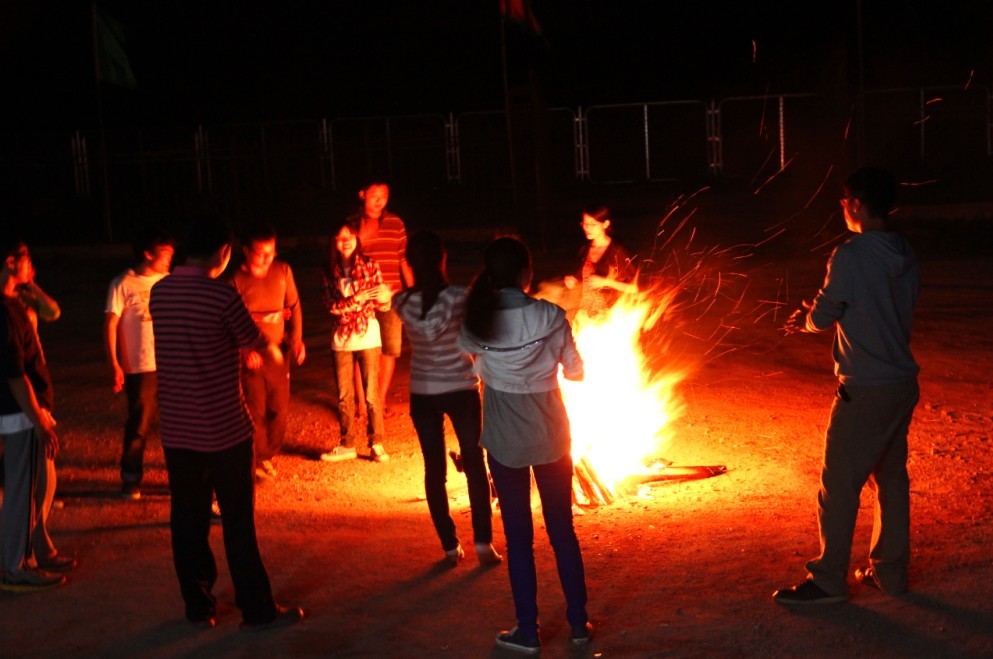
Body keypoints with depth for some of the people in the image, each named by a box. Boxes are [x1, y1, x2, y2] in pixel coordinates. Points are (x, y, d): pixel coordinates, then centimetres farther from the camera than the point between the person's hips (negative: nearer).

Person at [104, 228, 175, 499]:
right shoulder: (123, 284, -7)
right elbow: (110, 325, -7)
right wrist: (114, 365, -13)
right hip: (141, 368, -4)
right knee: (139, 425, 2)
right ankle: (130, 479, 17)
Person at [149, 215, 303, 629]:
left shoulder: (159, 293, 2)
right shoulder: (222, 296, -17)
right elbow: (262, 347, -5)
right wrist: (274, 354, 19)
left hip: (176, 429, 6)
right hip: (224, 428, -5)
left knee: (187, 519, 12)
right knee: (238, 521, 3)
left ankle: (197, 606, 20)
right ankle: (258, 610, 12)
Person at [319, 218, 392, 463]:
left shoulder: (370, 266, -6)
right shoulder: (329, 272, -2)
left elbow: (384, 305, -7)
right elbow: (331, 306, -11)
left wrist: (383, 297, -29)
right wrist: (356, 298, -23)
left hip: (368, 337, -2)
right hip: (341, 340, 2)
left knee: (371, 394, 2)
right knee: (344, 396, 10)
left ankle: (376, 444, 13)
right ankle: (346, 445, 22)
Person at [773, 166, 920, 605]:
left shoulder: (850, 256, -17)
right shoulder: (905, 257, 7)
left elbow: (824, 316, -10)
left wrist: (807, 319, 14)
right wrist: (815, 320, 19)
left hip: (865, 389, -8)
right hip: (903, 383, 8)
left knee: (839, 484, 0)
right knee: (891, 478, 16)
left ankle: (828, 580, 7)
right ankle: (889, 571, 24)